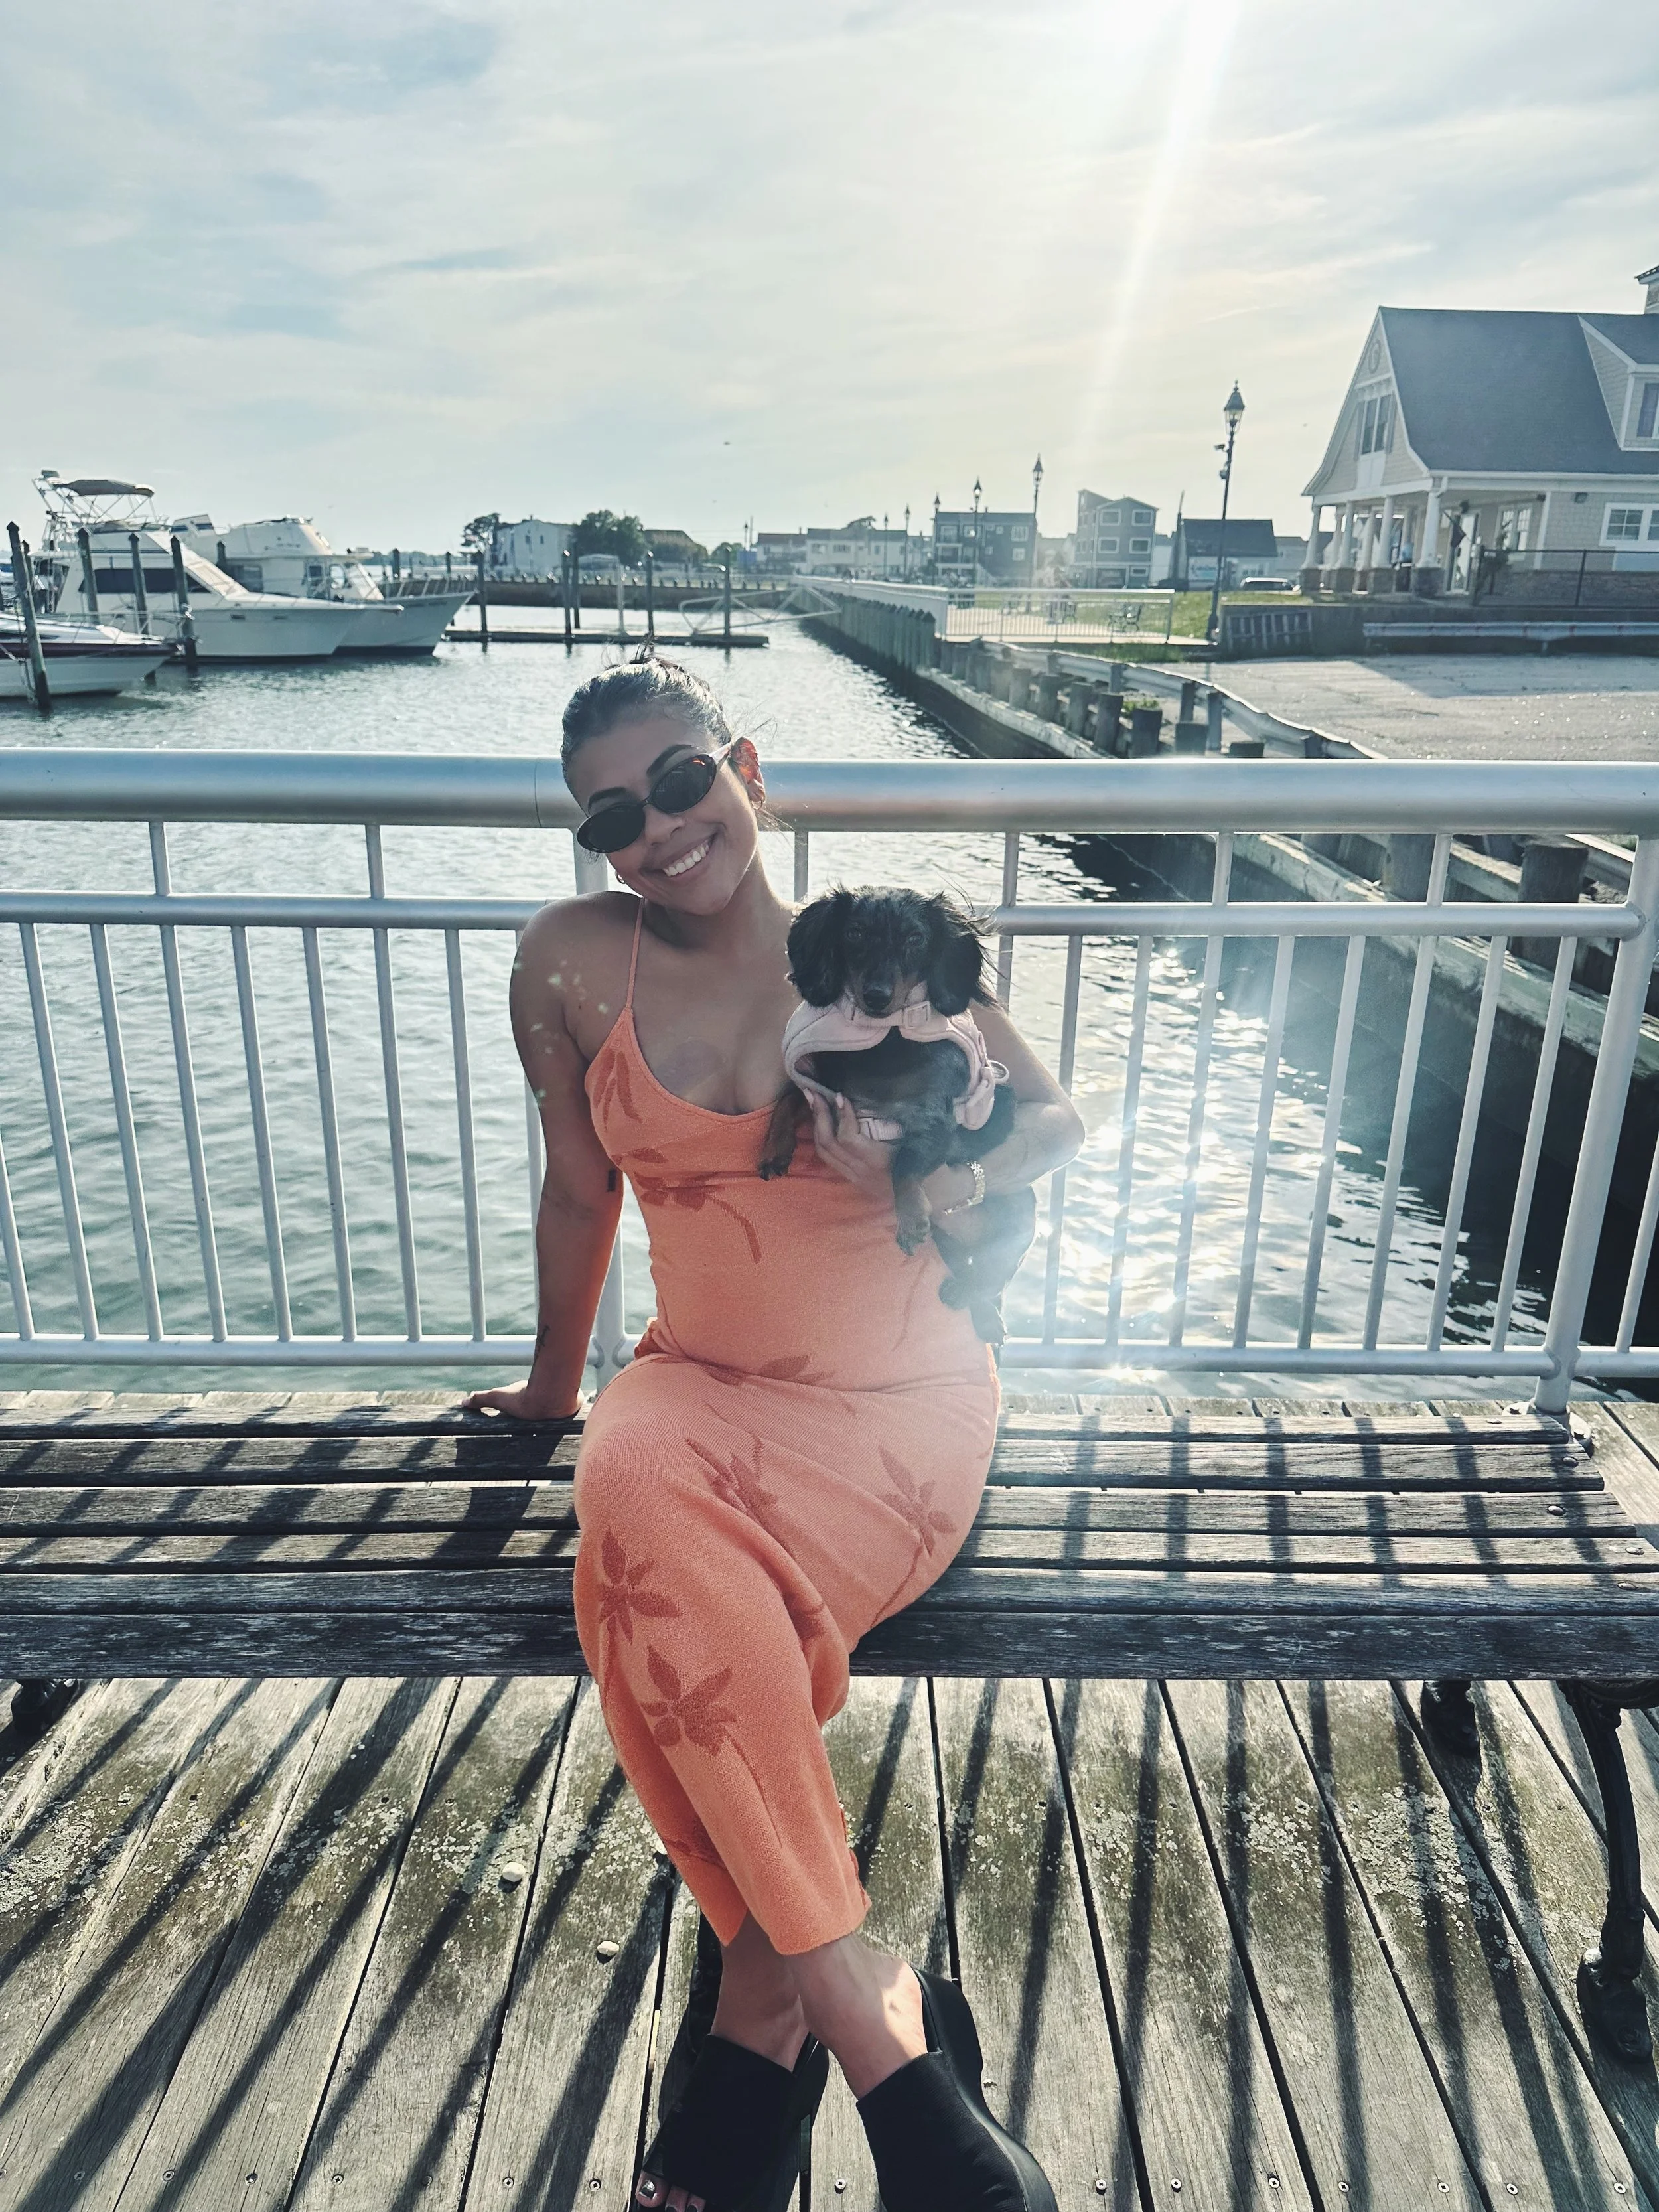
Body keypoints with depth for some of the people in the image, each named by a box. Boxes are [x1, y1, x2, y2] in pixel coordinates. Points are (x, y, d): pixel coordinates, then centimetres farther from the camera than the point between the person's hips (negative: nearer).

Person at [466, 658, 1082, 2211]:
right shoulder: (571, 964, 0)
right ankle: (879, 2032, -20)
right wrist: (554, 1387, 23)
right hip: (697, 1385, 3)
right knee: (633, 1489, -33)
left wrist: (962, 1181, -16)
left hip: (897, 1407, -2)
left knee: (645, 1589, -30)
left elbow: (1058, 1120, 6)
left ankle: (767, 1994, -8)